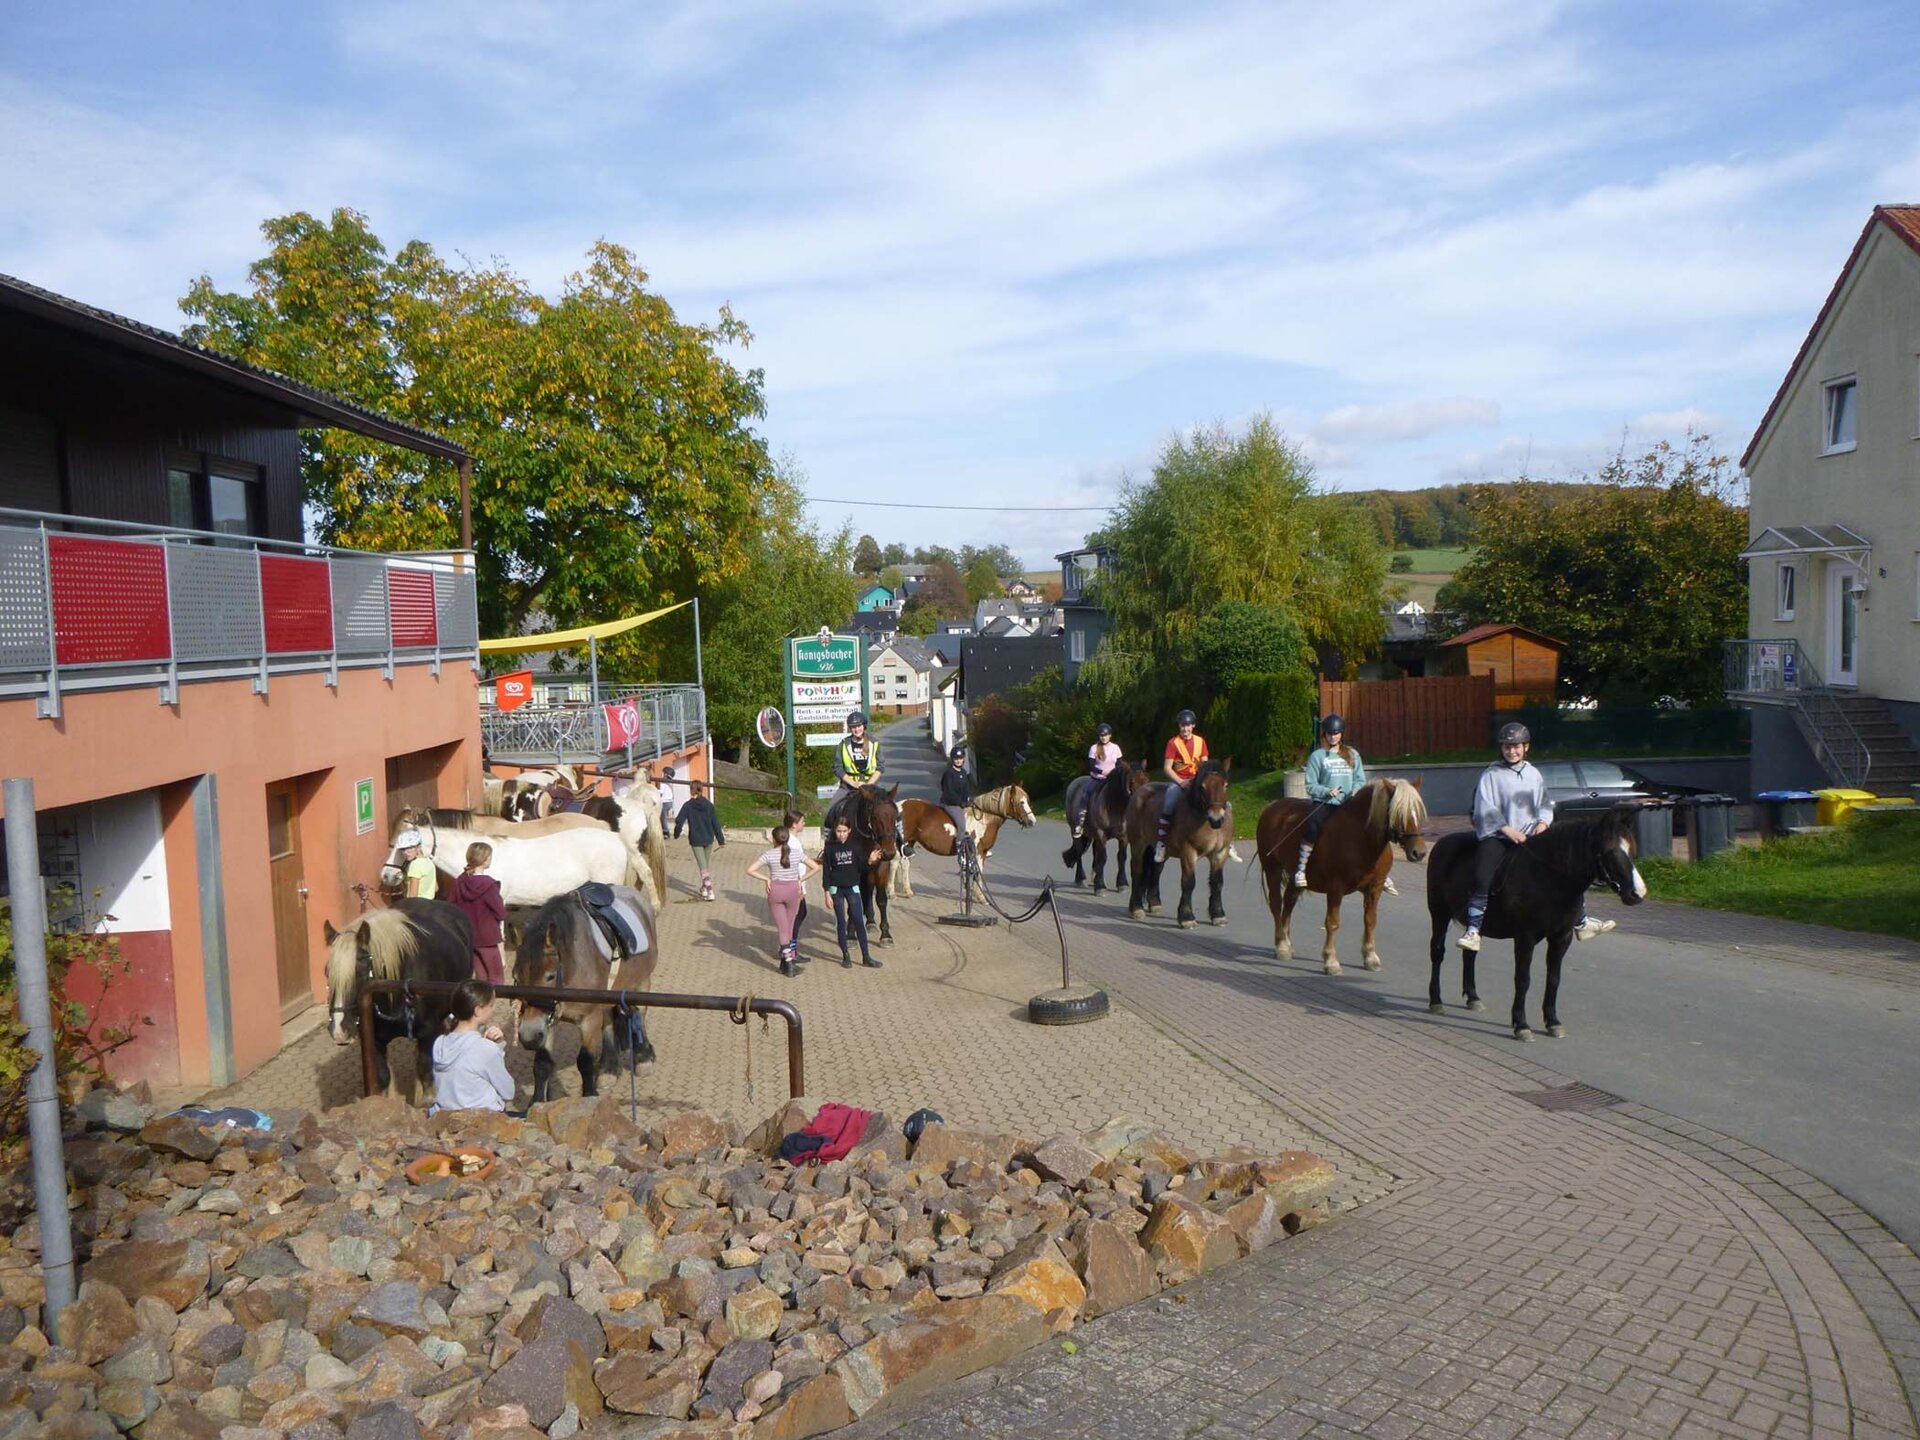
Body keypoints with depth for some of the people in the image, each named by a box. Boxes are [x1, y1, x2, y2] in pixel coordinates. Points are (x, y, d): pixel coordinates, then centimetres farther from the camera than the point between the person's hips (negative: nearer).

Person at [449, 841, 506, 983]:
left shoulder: (459, 882, -2)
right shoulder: (489, 885, -18)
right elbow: (501, 914, -15)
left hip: (466, 937, 6)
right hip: (486, 938, -6)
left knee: (481, 976, 16)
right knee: (496, 977, 3)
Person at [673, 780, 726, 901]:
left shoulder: (688, 805, -9)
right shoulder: (709, 805, -2)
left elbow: (679, 821, -12)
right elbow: (716, 824, -2)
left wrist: (676, 834, 7)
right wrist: (721, 840, 3)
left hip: (696, 840, -3)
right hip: (709, 839, 3)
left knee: (703, 866, -1)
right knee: (708, 864, 19)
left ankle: (709, 891, -10)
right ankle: (704, 888, 31)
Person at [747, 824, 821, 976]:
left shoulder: (768, 854, -5)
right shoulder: (797, 852, 0)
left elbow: (750, 870, -11)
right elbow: (815, 867, 3)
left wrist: (766, 878, -3)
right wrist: (800, 880, 5)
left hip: (775, 890, -1)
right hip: (793, 889, 2)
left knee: (782, 928, 3)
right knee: (789, 926, 16)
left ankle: (788, 963, -3)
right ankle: (786, 960, 22)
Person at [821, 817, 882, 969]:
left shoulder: (856, 845, 0)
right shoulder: (830, 847, -4)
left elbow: (861, 868, 3)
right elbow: (826, 871, -2)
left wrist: (870, 861, -17)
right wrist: (827, 892, -6)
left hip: (853, 888, 1)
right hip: (836, 889, -1)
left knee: (859, 922, 0)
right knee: (841, 922, 5)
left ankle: (866, 957, 5)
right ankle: (845, 956, 14)